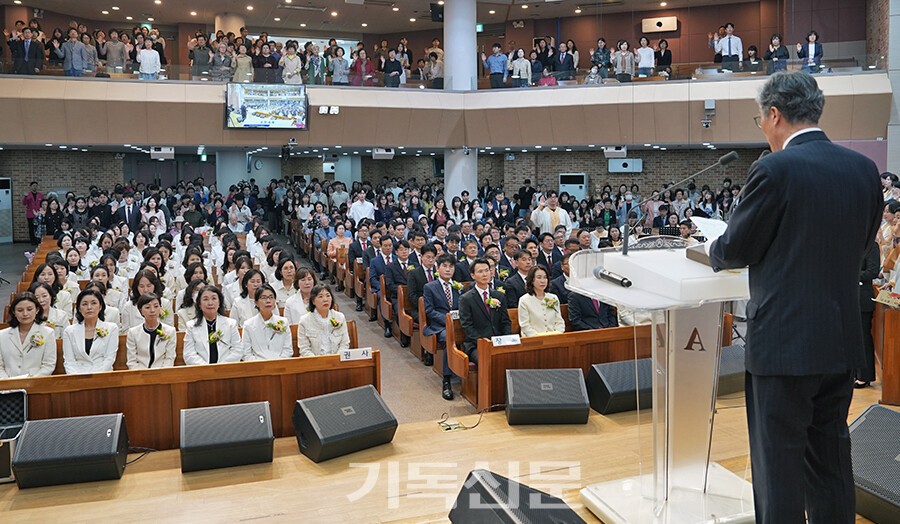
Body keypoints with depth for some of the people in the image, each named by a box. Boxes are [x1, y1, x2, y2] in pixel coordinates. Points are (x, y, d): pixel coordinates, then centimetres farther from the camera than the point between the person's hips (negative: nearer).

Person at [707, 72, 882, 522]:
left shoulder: (774, 170, -15)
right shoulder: (864, 168, 5)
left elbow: (737, 249, -8)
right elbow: (861, 243, 15)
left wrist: (712, 251, 13)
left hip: (784, 340, -7)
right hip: (843, 341, 7)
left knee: (779, 463, 4)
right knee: (831, 456, 19)